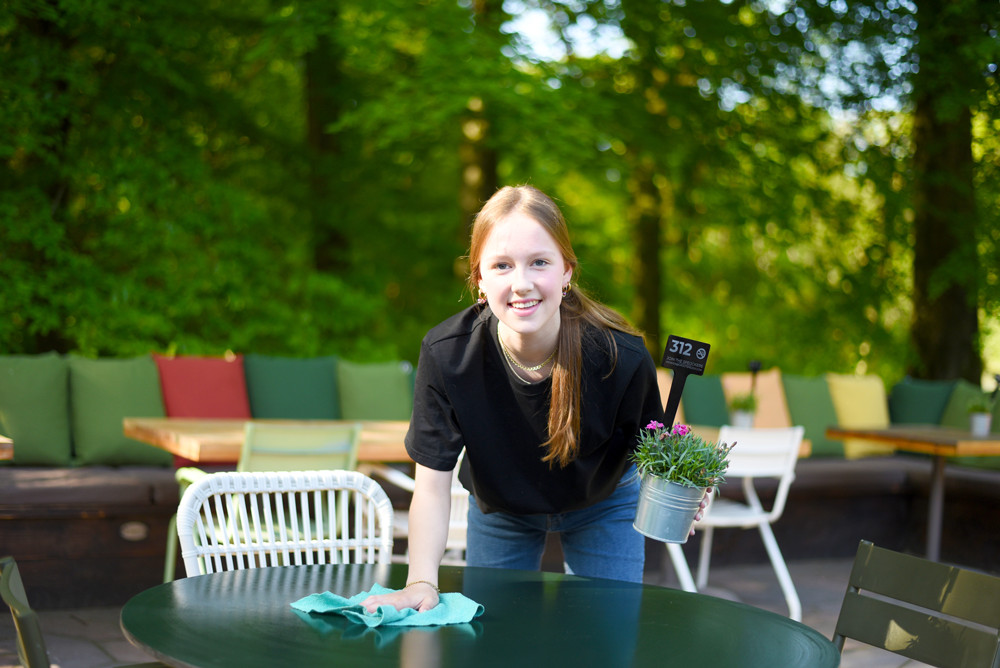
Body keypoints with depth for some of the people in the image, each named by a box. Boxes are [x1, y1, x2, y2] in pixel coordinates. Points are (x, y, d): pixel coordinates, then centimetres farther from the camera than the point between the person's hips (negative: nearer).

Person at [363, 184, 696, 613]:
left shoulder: (621, 356, -32)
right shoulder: (446, 354, -31)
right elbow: (432, 484, -26)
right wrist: (421, 583, -36)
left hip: (601, 505, 0)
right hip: (498, 509, 1)